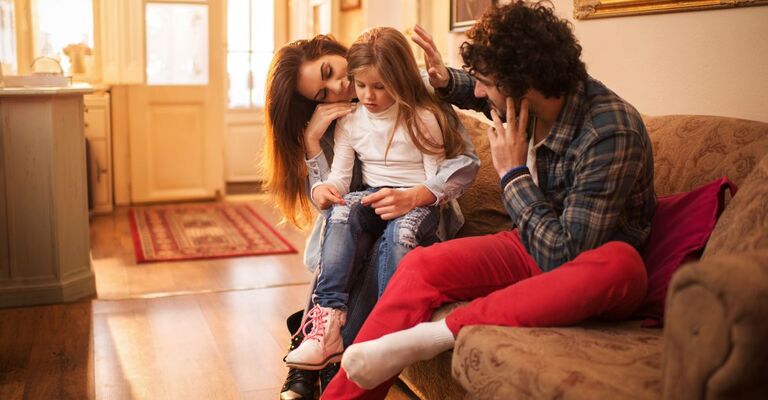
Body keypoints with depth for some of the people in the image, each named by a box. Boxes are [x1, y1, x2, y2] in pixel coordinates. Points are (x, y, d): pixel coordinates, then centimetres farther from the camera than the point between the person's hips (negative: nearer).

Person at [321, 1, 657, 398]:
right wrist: (446, 80, 1)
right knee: (420, 264, -18)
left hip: (591, 276, -5)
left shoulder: (611, 133, -27)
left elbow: (563, 257, -28)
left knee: (619, 264, -40)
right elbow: (483, 95, 21)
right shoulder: (528, 99, -6)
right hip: (534, 247, 6)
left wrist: (513, 174, -21)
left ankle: (437, 333, -35)